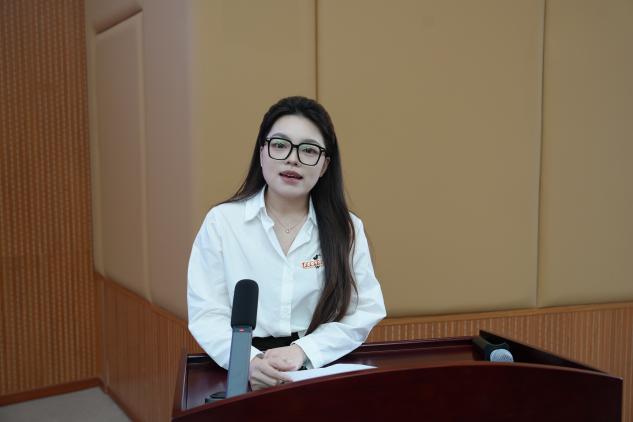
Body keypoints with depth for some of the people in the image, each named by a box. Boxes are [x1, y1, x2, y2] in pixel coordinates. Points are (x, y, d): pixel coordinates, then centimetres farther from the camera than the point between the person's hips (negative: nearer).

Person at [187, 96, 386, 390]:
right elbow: (207, 314, -3)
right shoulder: (221, 221, 2)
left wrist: (302, 351, -15)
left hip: (323, 370, 0)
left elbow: (364, 312, 0)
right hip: (243, 377, 0)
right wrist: (250, 360, -21)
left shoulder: (347, 229, 5)